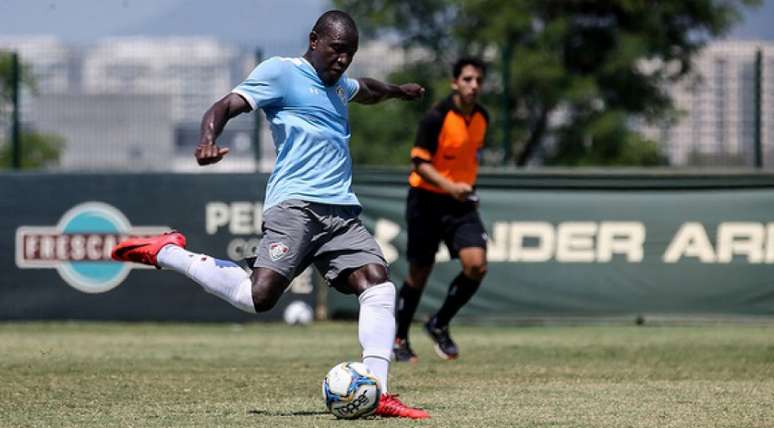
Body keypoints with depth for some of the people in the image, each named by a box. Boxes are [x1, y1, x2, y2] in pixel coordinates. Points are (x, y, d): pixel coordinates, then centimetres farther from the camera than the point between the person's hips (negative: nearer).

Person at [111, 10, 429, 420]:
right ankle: (166, 252, -1)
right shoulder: (281, 73, 0)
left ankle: (376, 395, -14)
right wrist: (208, 140, -30)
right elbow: (225, 106, -9)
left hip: (341, 210, 7)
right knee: (260, 295, -22)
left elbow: (366, 90, 50)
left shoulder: (338, 85, 25)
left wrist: (398, 90, 68)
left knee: (378, 284, -13)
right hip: (295, 205, -7)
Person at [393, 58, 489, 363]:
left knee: (476, 265, -14)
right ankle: (399, 340, 24)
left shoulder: (481, 118, 3)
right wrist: (450, 186, -31)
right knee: (419, 272, 4)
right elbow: (420, 162, -18)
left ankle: (439, 325, 7)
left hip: (461, 202, 5)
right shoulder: (437, 117, -17)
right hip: (427, 200, -5)